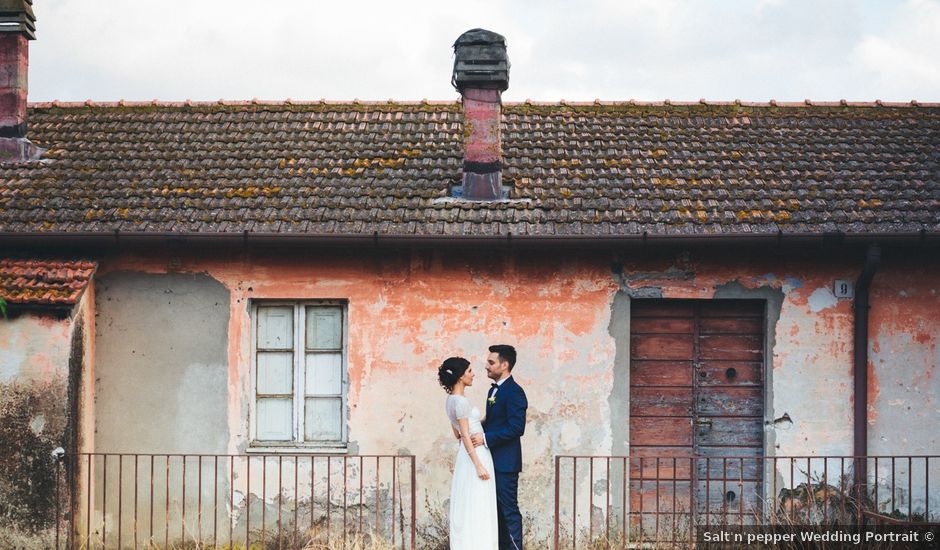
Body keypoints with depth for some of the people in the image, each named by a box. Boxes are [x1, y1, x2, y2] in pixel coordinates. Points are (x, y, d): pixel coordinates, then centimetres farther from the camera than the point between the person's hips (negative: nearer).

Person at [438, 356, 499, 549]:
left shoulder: (451, 399, 10)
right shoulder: (461, 401, -18)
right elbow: (465, 435, -20)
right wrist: (478, 465, -21)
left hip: (466, 453, 10)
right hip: (475, 454, -10)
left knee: (465, 507, 13)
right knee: (476, 508, -6)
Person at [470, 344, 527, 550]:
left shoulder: (514, 392, -15)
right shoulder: (493, 390, 15)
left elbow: (516, 427, -22)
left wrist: (486, 438, -21)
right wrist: (475, 432, 3)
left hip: (506, 462, -9)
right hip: (492, 460, 9)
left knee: (509, 510, -5)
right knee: (497, 509, 13)